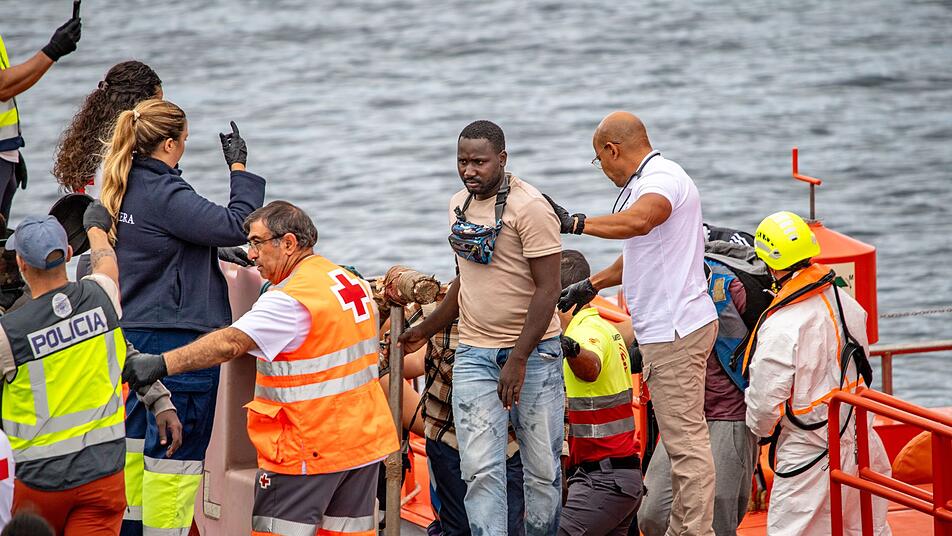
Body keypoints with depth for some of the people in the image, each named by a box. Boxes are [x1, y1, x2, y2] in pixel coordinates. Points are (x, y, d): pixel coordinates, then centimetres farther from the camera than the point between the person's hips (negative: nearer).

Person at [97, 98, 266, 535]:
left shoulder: (125, 188, 8)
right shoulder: (165, 195, -20)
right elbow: (237, 225, -22)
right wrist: (239, 167, -11)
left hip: (137, 331, 9)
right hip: (179, 334, -9)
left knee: (138, 437, 19)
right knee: (176, 449, -2)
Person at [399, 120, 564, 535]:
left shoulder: (529, 207, -11)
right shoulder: (459, 205, 11)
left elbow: (548, 289, -15)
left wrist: (519, 359, -20)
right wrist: (426, 330, 27)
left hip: (533, 351, -5)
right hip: (474, 354, 5)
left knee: (542, 466, 2)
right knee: (480, 469, -5)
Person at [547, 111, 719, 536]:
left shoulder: (662, 178, -14)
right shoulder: (648, 181, 20)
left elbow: (638, 221, -37)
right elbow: (639, 254, 33)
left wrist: (575, 223, -31)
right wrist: (591, 285, 39)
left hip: (675, 329, -11)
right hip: (666, 329, 11)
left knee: (685, 438, -10)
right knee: (679, 437, 13)